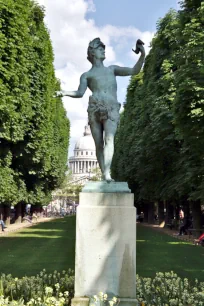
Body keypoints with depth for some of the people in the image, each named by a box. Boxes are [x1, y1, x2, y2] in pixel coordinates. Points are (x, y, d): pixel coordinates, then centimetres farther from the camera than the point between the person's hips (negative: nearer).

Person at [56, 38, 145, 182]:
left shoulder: (112, 69, 29)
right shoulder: (86, 75, 22)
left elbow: (134, 71, 22)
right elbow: (80, 93, 9)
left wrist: (142, 55, 7)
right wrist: (65, 93, -10)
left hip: (111, 109, 0)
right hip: (95, 108, 0)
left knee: (109, 139, -21)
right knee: (99, 143, -5)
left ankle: (107, 173, -34)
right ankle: (104, 174, -1)